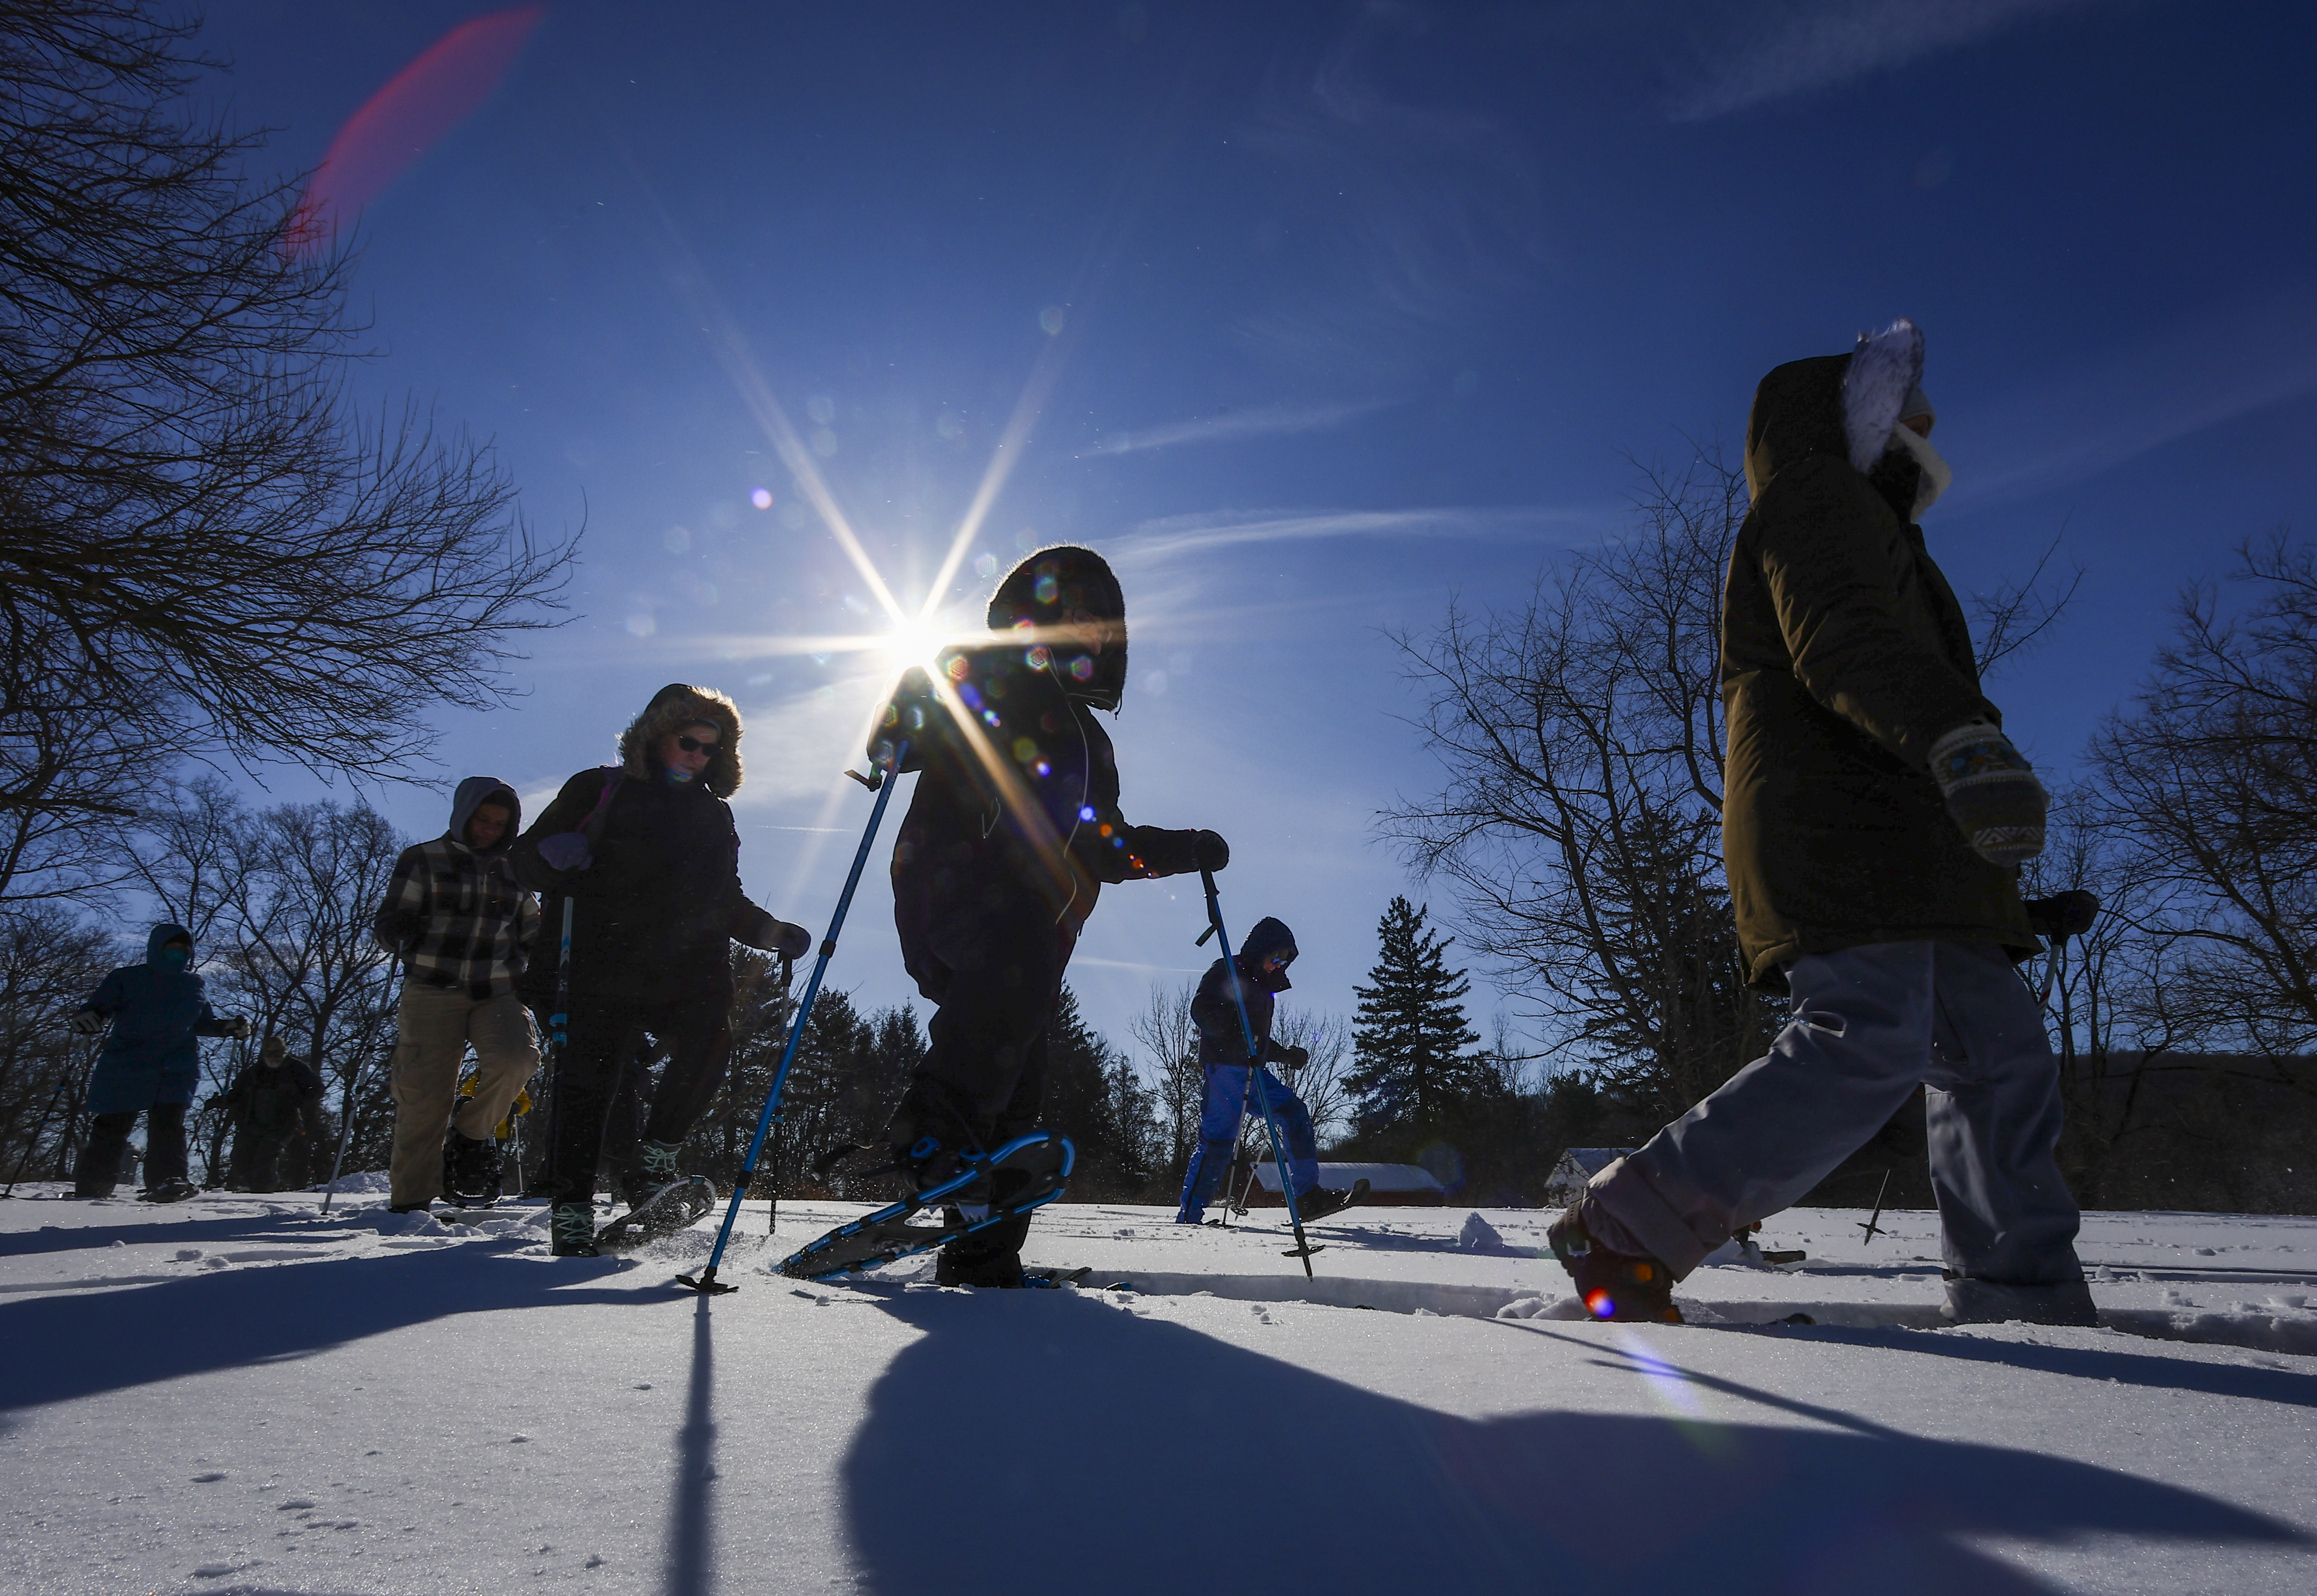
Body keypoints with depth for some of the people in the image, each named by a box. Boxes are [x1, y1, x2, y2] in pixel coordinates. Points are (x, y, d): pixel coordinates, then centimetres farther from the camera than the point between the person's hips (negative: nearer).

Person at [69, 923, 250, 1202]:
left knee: (168, 1124, -11)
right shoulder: (127, 979, 4)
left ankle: (167, 1182, -20)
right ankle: (90, 1189, 14)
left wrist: (227, 1028, 6)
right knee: (112, 1128, 1)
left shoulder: (193, 986, 15)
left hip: (177, 1072, 2)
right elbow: (99, 1004, -1)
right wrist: (87, 1017, -24)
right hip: (126, 1068, -2)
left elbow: (202, 1022, 25)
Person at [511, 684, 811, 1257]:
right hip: (609, 968, -2)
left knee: (710, 1047, -23)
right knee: (590, 1079, -7)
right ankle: (573, 1209, 6)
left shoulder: (714, 813, 21)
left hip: (694, 972, 3)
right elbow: (528, 854, 5)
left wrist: (774, 933, 13)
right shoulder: (601, 791, 8)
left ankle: (655, 1162, -5)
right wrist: (556, 857, -19)